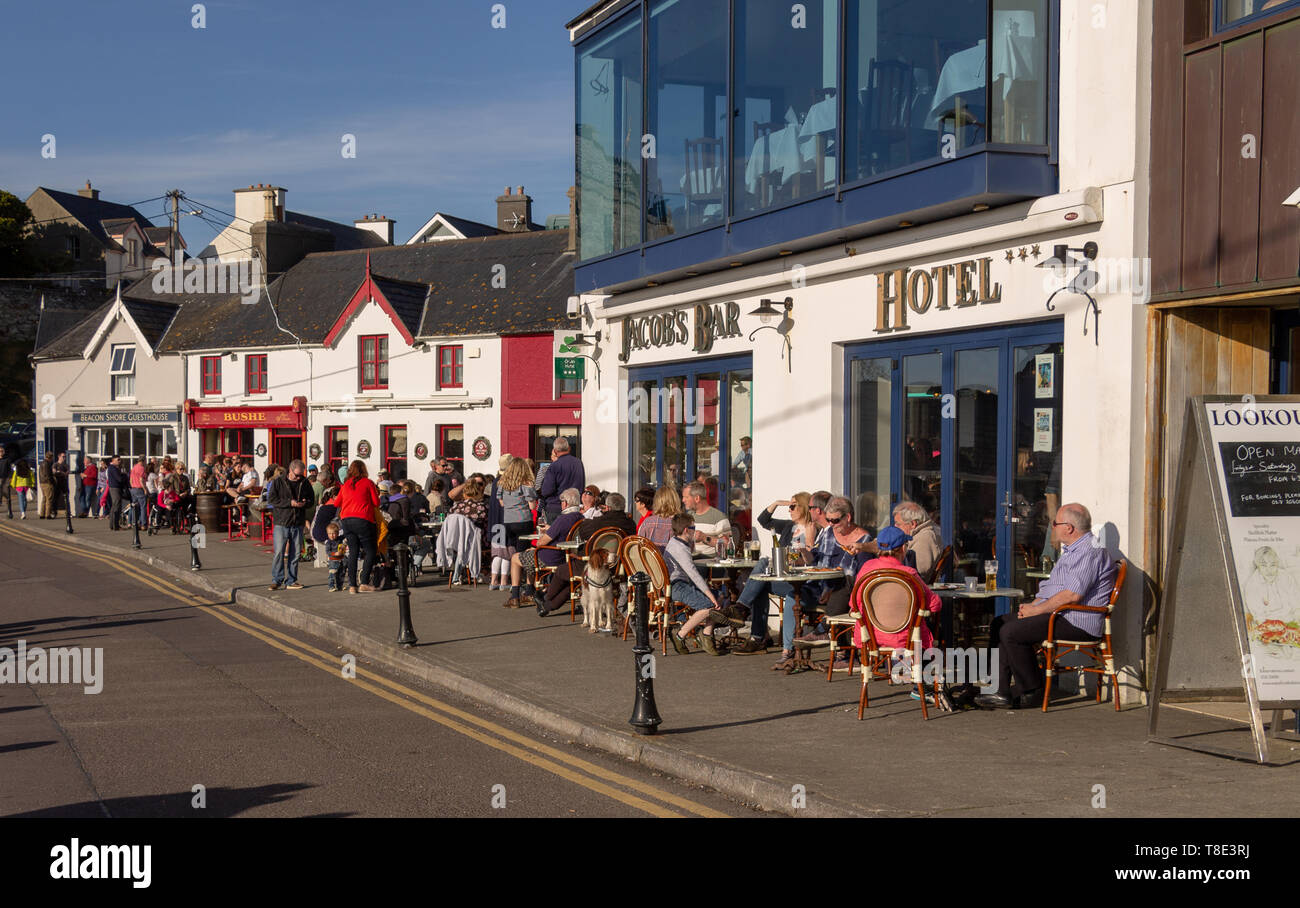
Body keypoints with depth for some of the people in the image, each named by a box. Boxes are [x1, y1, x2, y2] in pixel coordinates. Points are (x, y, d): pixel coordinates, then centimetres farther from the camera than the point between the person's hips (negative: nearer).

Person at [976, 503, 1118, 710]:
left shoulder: (1089, 552, -15)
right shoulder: (1072, 550, 21)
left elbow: (1072, 595, -25)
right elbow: (1054, 586, 26)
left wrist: (1035, 610, -16)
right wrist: (1032, 605, 7)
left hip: (1077, 622, -11)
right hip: (1059, 615, 11)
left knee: (1011, 632, -21)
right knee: (1000, 624, 6)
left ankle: (1033, 693, -9)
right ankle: (1003, 693, -1)